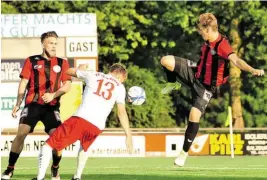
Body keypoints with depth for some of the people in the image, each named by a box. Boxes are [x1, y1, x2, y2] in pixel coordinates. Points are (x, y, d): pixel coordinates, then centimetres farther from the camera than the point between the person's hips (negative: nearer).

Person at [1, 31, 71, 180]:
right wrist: (18, 104, 2)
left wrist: (53, 95, -12)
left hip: (52, 106, 1)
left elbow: (67, 85, 4)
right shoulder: (31, 61, 8)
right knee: (21, 133, -16)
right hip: (33, 104, -1)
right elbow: (23, 84, 8)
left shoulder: (62, 63, 10)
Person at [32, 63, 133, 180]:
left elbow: (69, 71, 32)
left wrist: (80, 69, 53)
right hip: (97, 127, 2)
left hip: (80, 119, -2)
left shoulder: (93, 75, 18)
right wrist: (128, 135, 6)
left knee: (48, 145, 1)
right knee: (85, 147, 37)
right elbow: (122, 112, 7)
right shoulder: (119, 87, 15)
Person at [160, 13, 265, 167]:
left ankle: (185, 152, 1)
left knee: (194, 115, -14)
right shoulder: (209, 41, -4)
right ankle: (173, 84, 26)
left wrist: (253, 70, -64)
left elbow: (236, 60, -46)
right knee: (166, 61, -6)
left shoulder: (222, 45, -30)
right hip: (194, 74, 7)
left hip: (206, 86, -7)